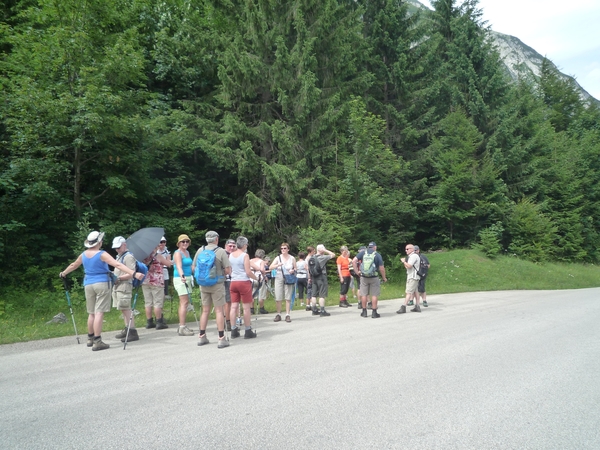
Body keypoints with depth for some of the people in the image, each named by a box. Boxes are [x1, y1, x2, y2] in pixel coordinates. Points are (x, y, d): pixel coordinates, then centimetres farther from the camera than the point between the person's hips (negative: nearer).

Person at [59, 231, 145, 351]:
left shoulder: (83, 255, 7)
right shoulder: (102, 254, -12)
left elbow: (73, 265, 25)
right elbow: (118, 265, -22)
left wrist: (63, 273, 46)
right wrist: (134, 273, -29)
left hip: (88, 285, 6)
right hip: (102, 284, -6)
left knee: (91, 313, 17)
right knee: (99, 313, -7)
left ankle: (90, 339, 29)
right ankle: (97, 342, -10)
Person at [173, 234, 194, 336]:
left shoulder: (187, 252, 15)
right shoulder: (178, 253, -11)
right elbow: (179, 266, -27)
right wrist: (182, 276, -44)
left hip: (188, 278, 9)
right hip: (180, 279, -9)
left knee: (184, 303, 12)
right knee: (184, 302, -14)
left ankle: (181, 326, 18)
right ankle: (182, 328, -13)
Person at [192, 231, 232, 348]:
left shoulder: (200, 250, 3)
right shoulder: (221, 251, -9)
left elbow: (193, 268, 7)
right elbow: (228, 270, -11)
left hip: (203, 284, 4)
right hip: (217, 284, -4)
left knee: (205, 310, 14)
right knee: (219, 310, 0)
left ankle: (202, 337, 19)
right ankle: (222, 339, 0)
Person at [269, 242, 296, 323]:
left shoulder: (292, 258, 6)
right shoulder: (278, 258, 5)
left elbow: (295, 269, 12)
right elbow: (270, 267, -4)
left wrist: (293, 271, -11)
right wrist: (278, 265, -21)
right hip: (279, 279, 1)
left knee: (288, 298, -3)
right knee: (278, 298, -3)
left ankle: (287, 315, 4)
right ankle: (278, 314, 10)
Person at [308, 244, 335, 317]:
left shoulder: (311, 258, 7)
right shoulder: (322, 257, -12)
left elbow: (308, 269, 10)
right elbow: (333, 254, -8)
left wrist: (310, 277, 17)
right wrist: (325, 250, -4)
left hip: (314, 278, 7)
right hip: (321, 278, -7)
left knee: (314, 295, 9)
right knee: (322, 295, -4)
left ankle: (314, 310, 15)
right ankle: (322, 311, -3)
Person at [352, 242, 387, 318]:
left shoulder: (363, 253, 0)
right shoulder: (377, 255, -5)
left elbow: (354, 261, -9)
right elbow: (381, 268, -7)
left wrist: (356, 271, -1)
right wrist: (384, 278, 6)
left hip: (363, 277, 2)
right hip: (374, 277, -2)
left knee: (364, 294, 10)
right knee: (374, 295, 6)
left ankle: (364, 312, 17)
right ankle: (374, 312, 8)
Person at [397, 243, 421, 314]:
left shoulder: (414, 256, -12)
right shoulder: (410, 256, 20)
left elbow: (409, 266, -21)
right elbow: (407, 267, 22)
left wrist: (404, 261, -6)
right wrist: (404, 262, 7)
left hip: (413, 277, -11)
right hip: (410, 276, 11)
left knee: (409, 292, -12)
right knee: (414, 292, 10)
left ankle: (403, 307, -16)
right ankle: (417, 307, 13)